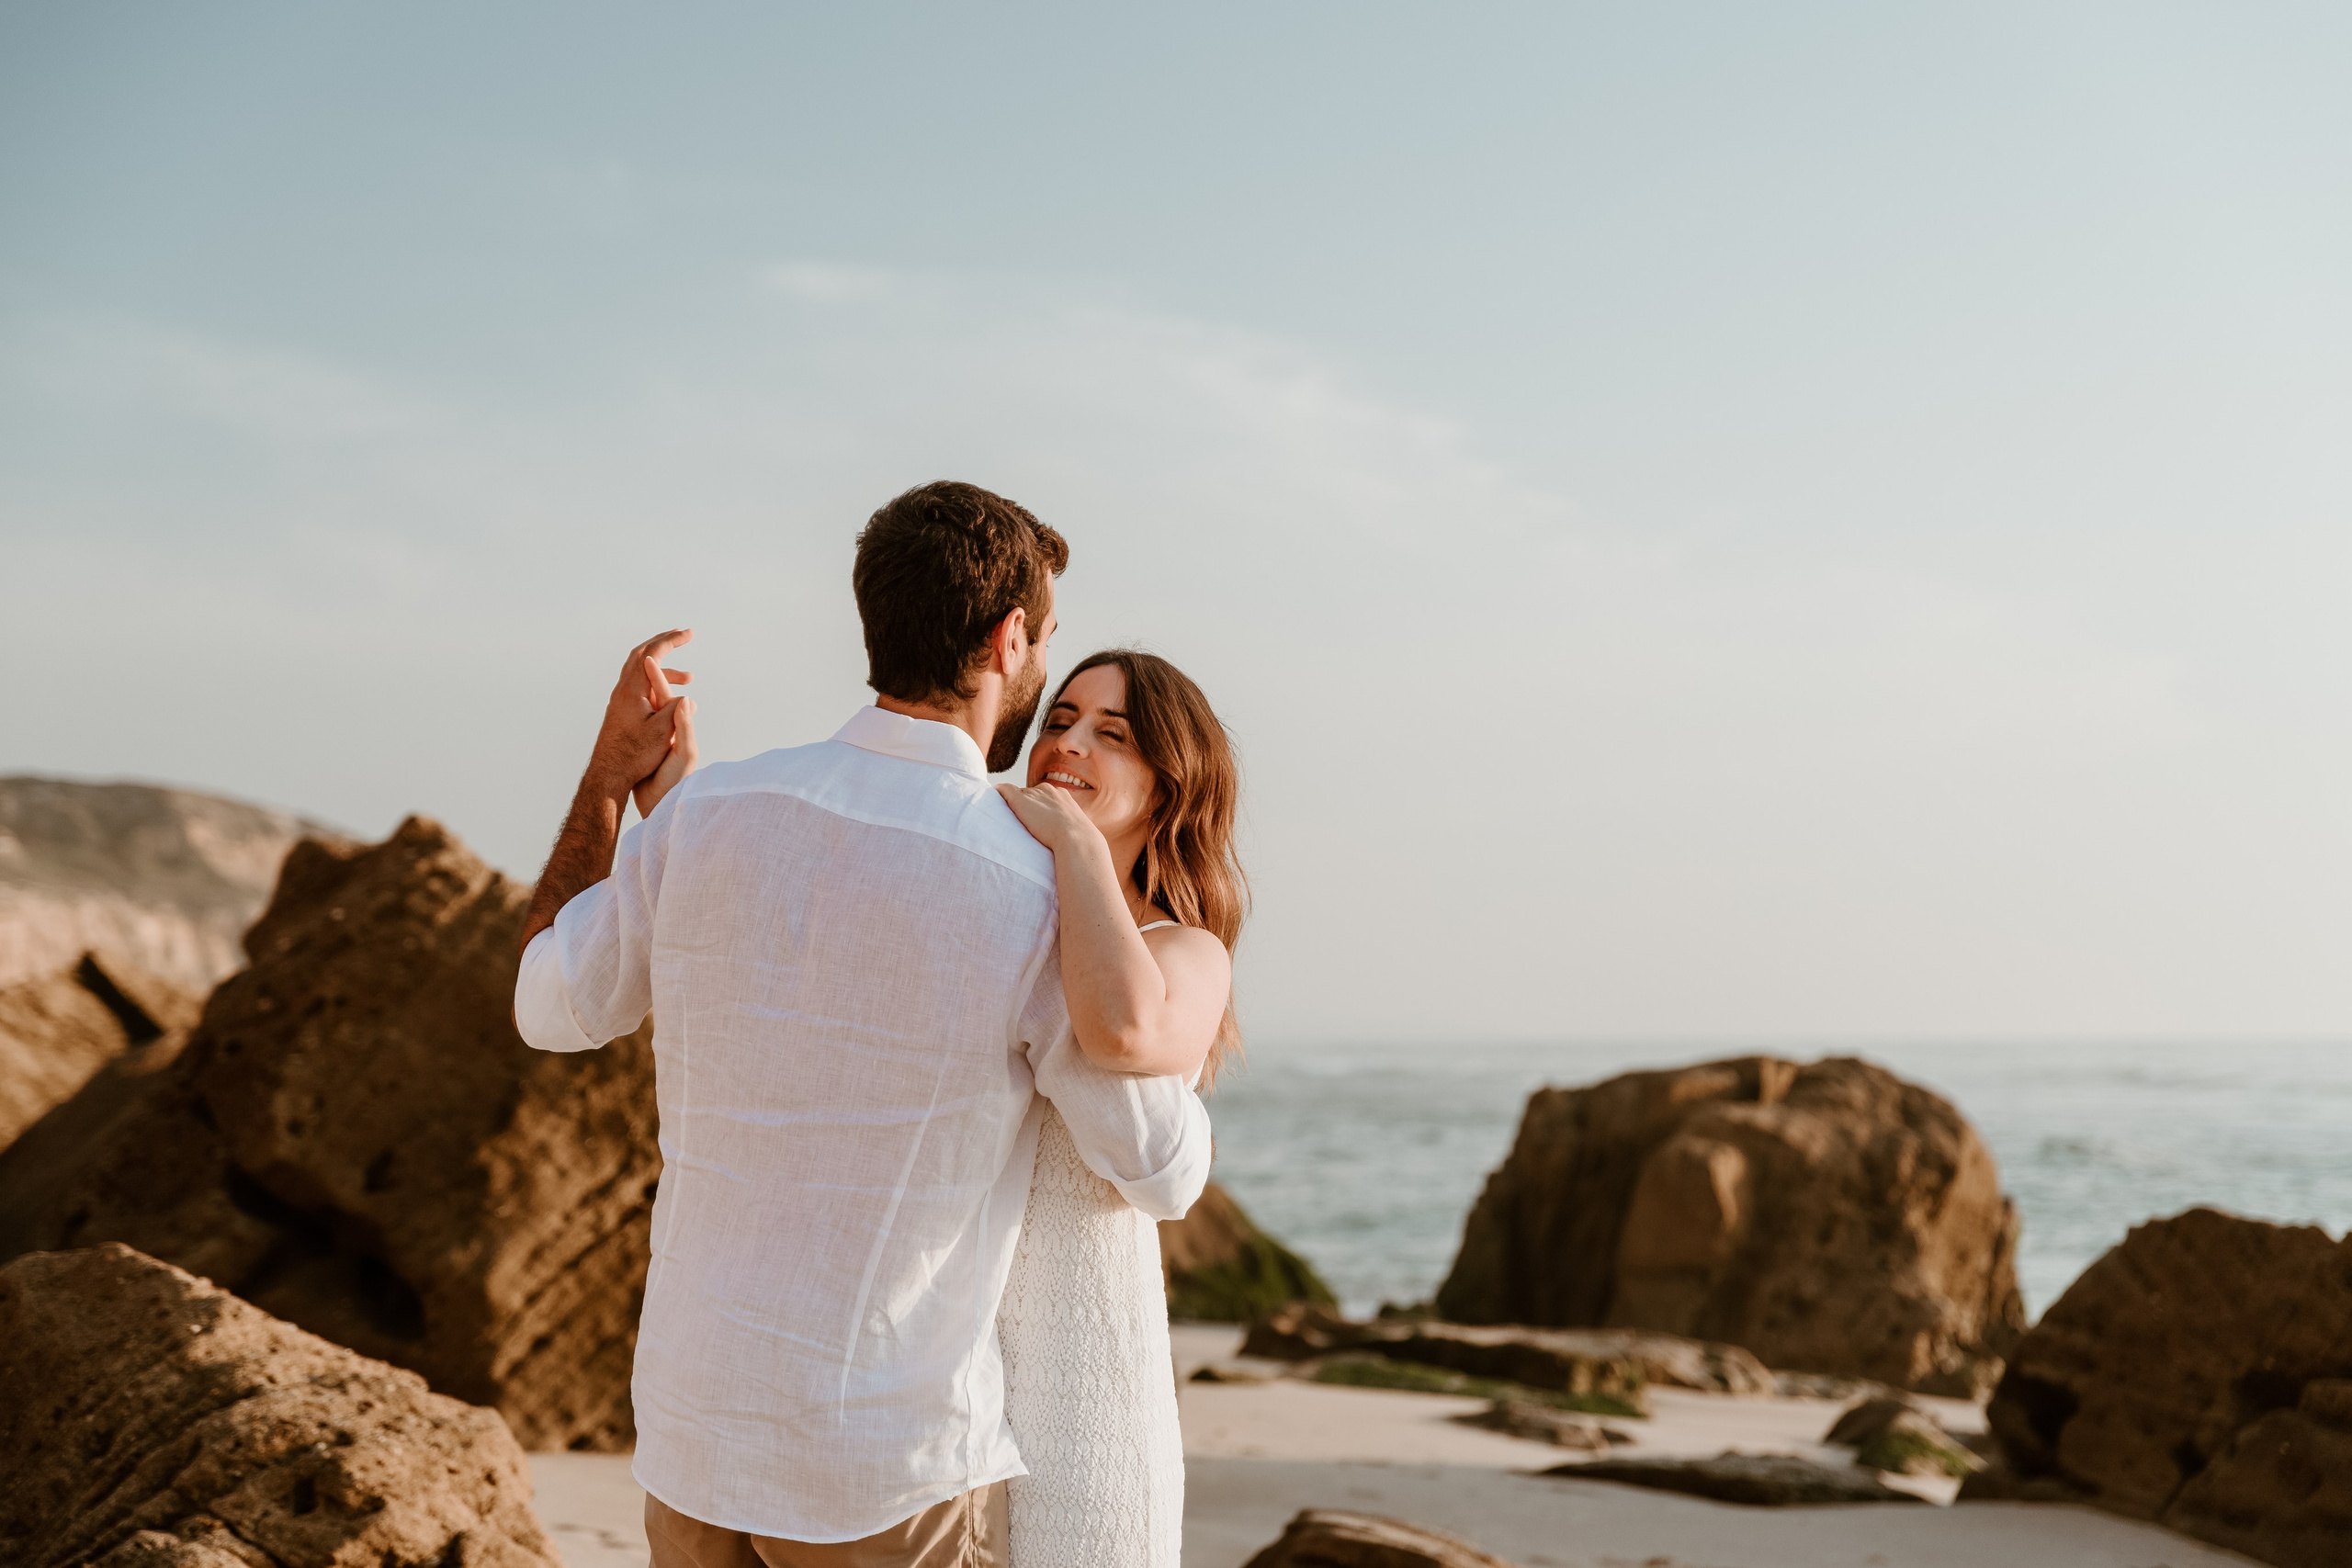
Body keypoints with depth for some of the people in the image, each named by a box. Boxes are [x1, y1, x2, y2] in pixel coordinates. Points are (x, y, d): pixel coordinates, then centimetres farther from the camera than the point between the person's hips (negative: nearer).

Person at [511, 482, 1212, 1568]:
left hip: (693, 1431, 5)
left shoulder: (708, 813, -6)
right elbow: (1162, 1177, -3)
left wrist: (608, 780, 17)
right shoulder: (1042, 904, -19)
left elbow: (553, 1009, 11)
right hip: (888, 1473, -5)